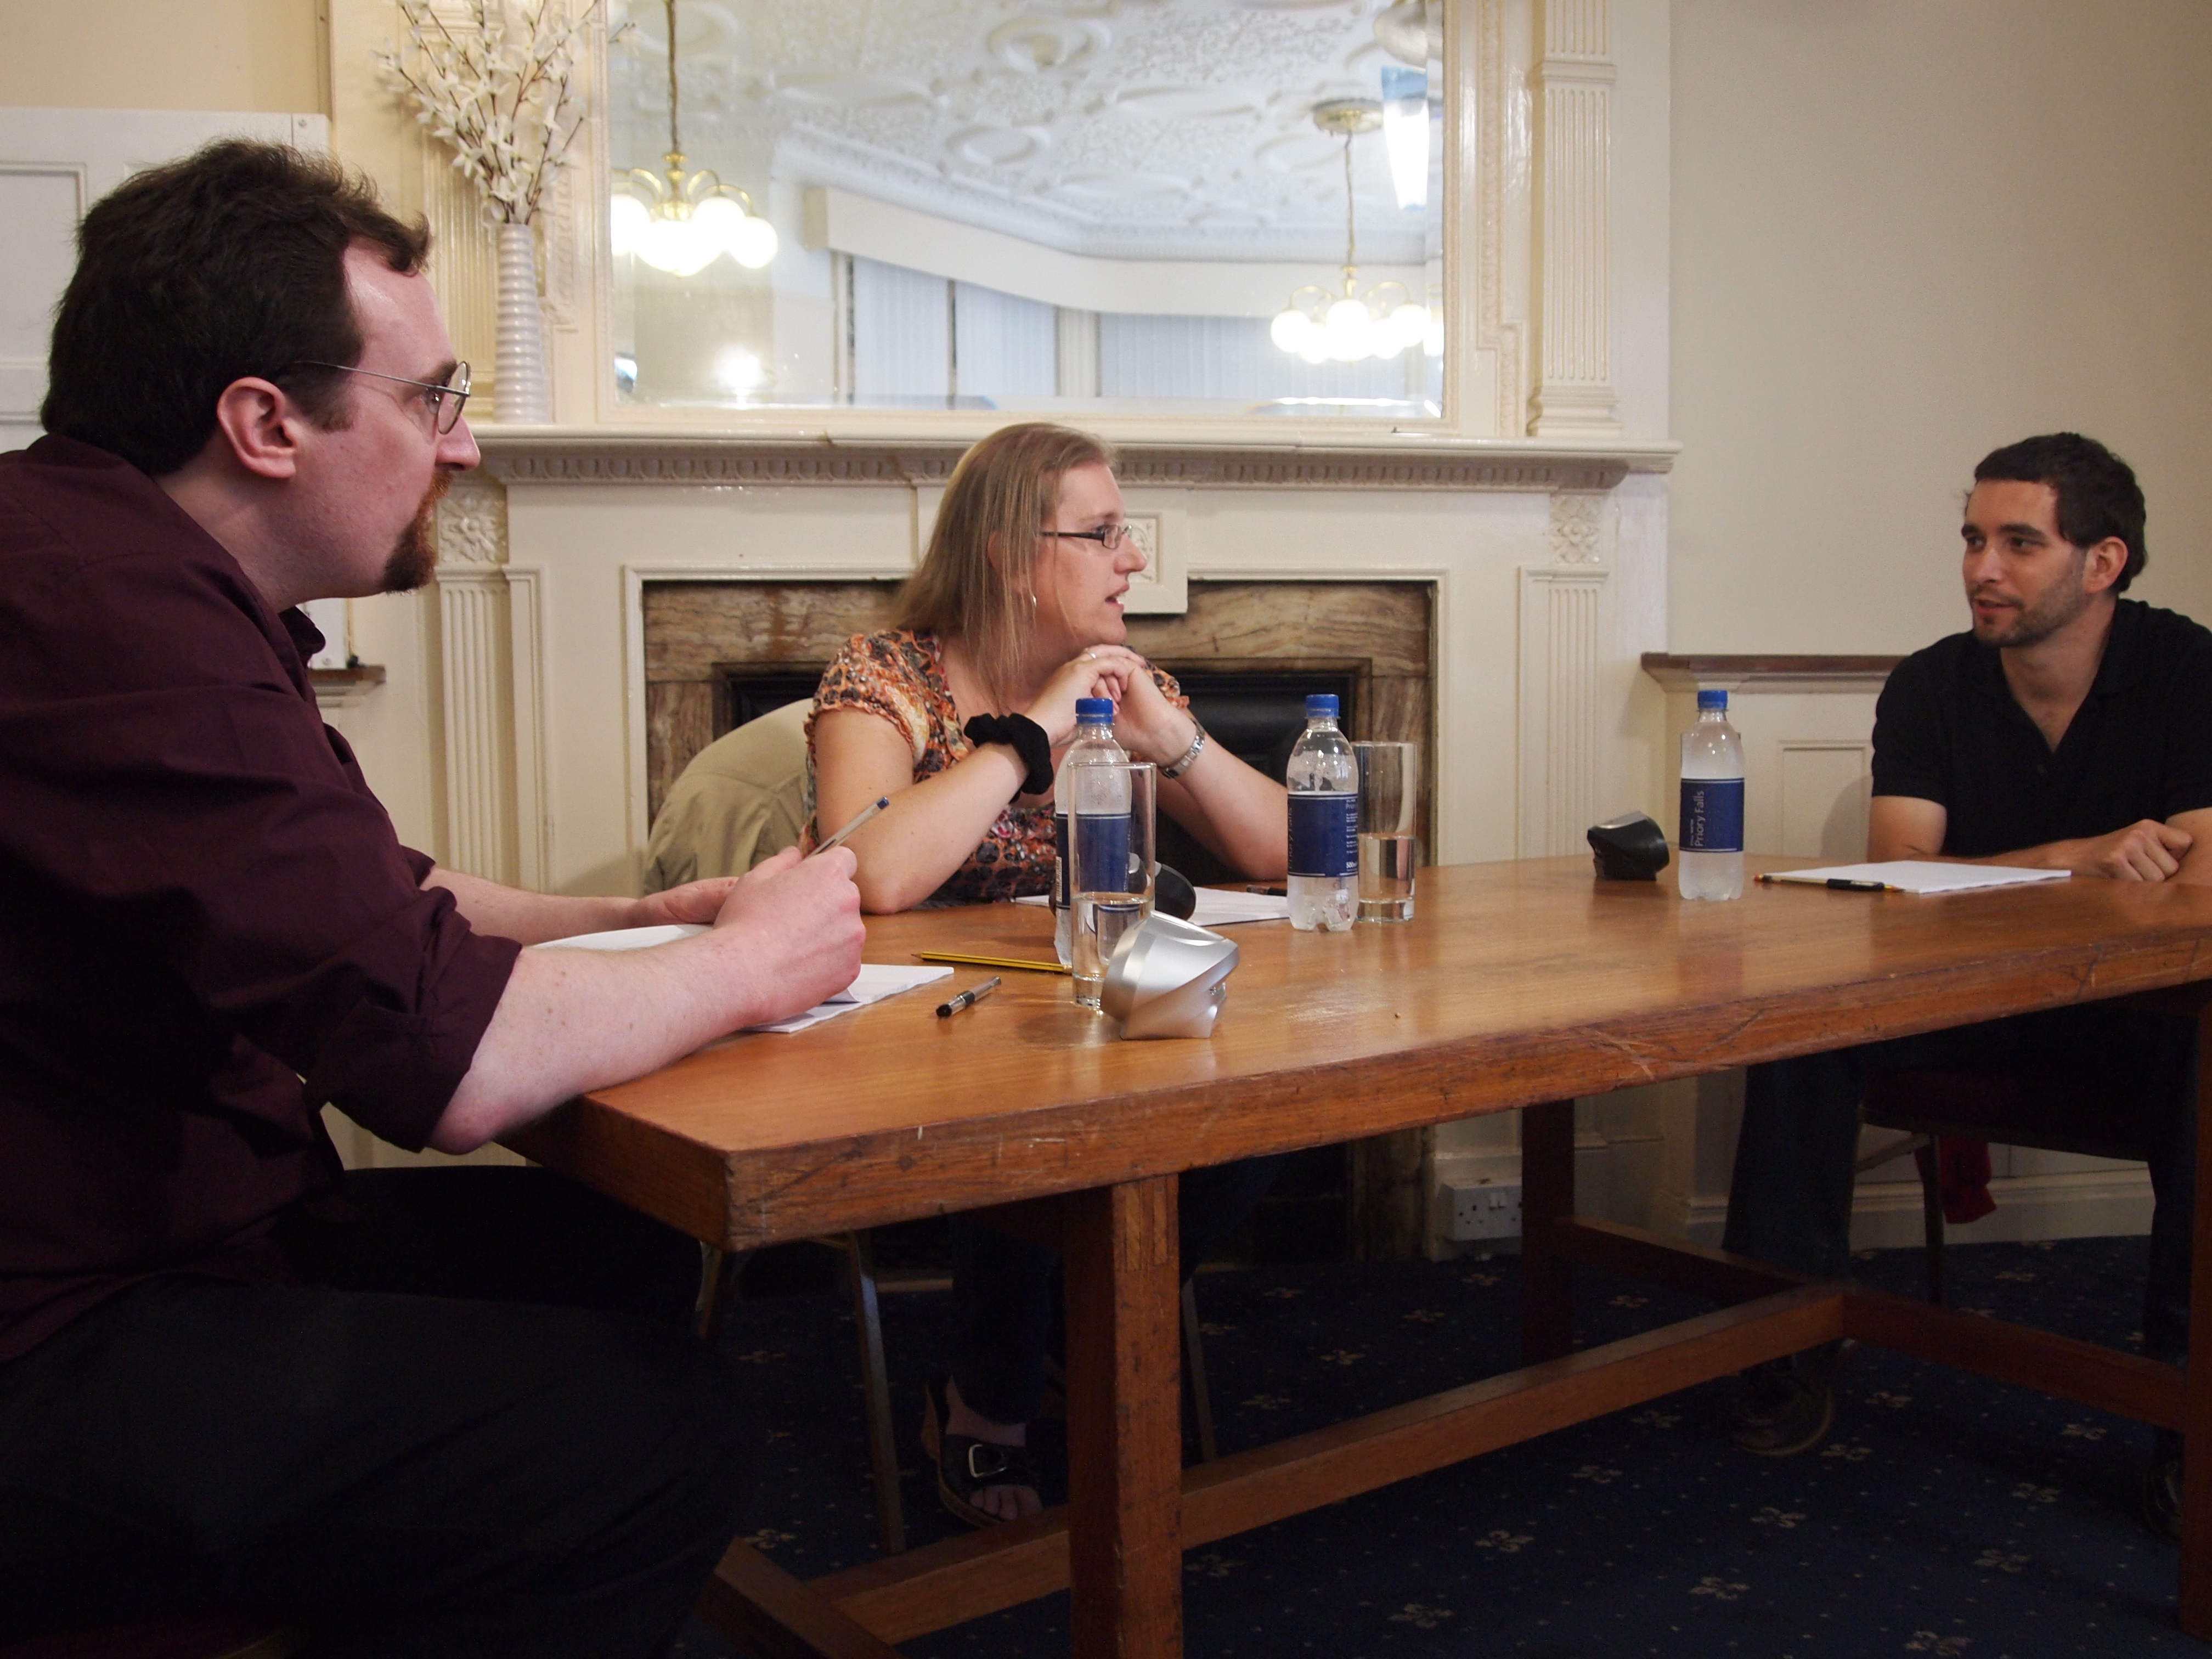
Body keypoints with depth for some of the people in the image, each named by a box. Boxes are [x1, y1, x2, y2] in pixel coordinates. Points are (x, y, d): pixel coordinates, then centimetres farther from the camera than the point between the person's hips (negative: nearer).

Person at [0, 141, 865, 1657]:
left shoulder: (150, 578, 10)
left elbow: (381, 900, 20)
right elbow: (455, 1060, -29)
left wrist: (644, 919, 7)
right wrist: (748, 960, -11)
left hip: (149, 1232, 11)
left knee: (622, 1261, 11)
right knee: (662, 1423, -17)